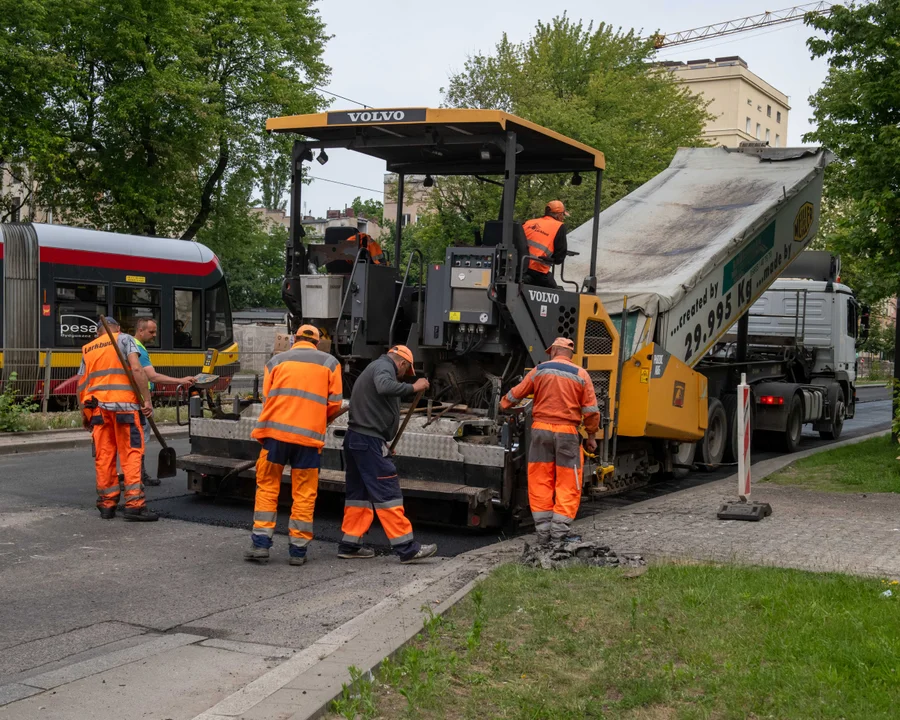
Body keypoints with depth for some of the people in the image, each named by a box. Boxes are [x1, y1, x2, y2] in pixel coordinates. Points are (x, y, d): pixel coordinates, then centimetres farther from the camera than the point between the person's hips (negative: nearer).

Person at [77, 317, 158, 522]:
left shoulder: (88, 349, 21)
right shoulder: (124, 339, 9)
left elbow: (81, 386, 16)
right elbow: (136, 369, -7)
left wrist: (84, 413, 24)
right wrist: (147, 399, -9)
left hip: (97, 405, 4)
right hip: (124, 404, -4)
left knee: (104, 456, 8)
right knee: (131, 453, -4)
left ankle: (107, 504, 11)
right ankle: (134, 504, -10)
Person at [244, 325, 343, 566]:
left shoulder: (277, 361, 13)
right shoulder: (329, 362, 11)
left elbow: (267, 397, 12)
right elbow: (334, 404, 6)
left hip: (275, 430, 1)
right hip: (310, 435, -1)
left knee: (267, 487, 10)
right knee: (304, 493, 6)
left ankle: (260, 543, 5)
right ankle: (298, 549, 8)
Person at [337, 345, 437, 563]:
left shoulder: (372, 369, 26)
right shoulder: (384, 367, -6)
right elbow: (385, 386, -30)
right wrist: (413, 388, -19)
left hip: (355, 438, 10)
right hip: (370, 440, -10)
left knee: (359, 494, 14)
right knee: (388, 494, -10)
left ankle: (350, 545, 17)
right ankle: (407, 549, -9)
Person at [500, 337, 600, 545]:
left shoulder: (540, 370, 4)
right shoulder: (581, 375, 1)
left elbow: (516, 394, 11)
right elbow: (591, 411, -1)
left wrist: (504, 405, 31)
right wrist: (591, 436, 9)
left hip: (541, 429, 1)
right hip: (567, 433, -1)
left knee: (540, 483, 8)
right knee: (567, 486, 4)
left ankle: (543, 532, 9)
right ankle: (559, 533, 0)